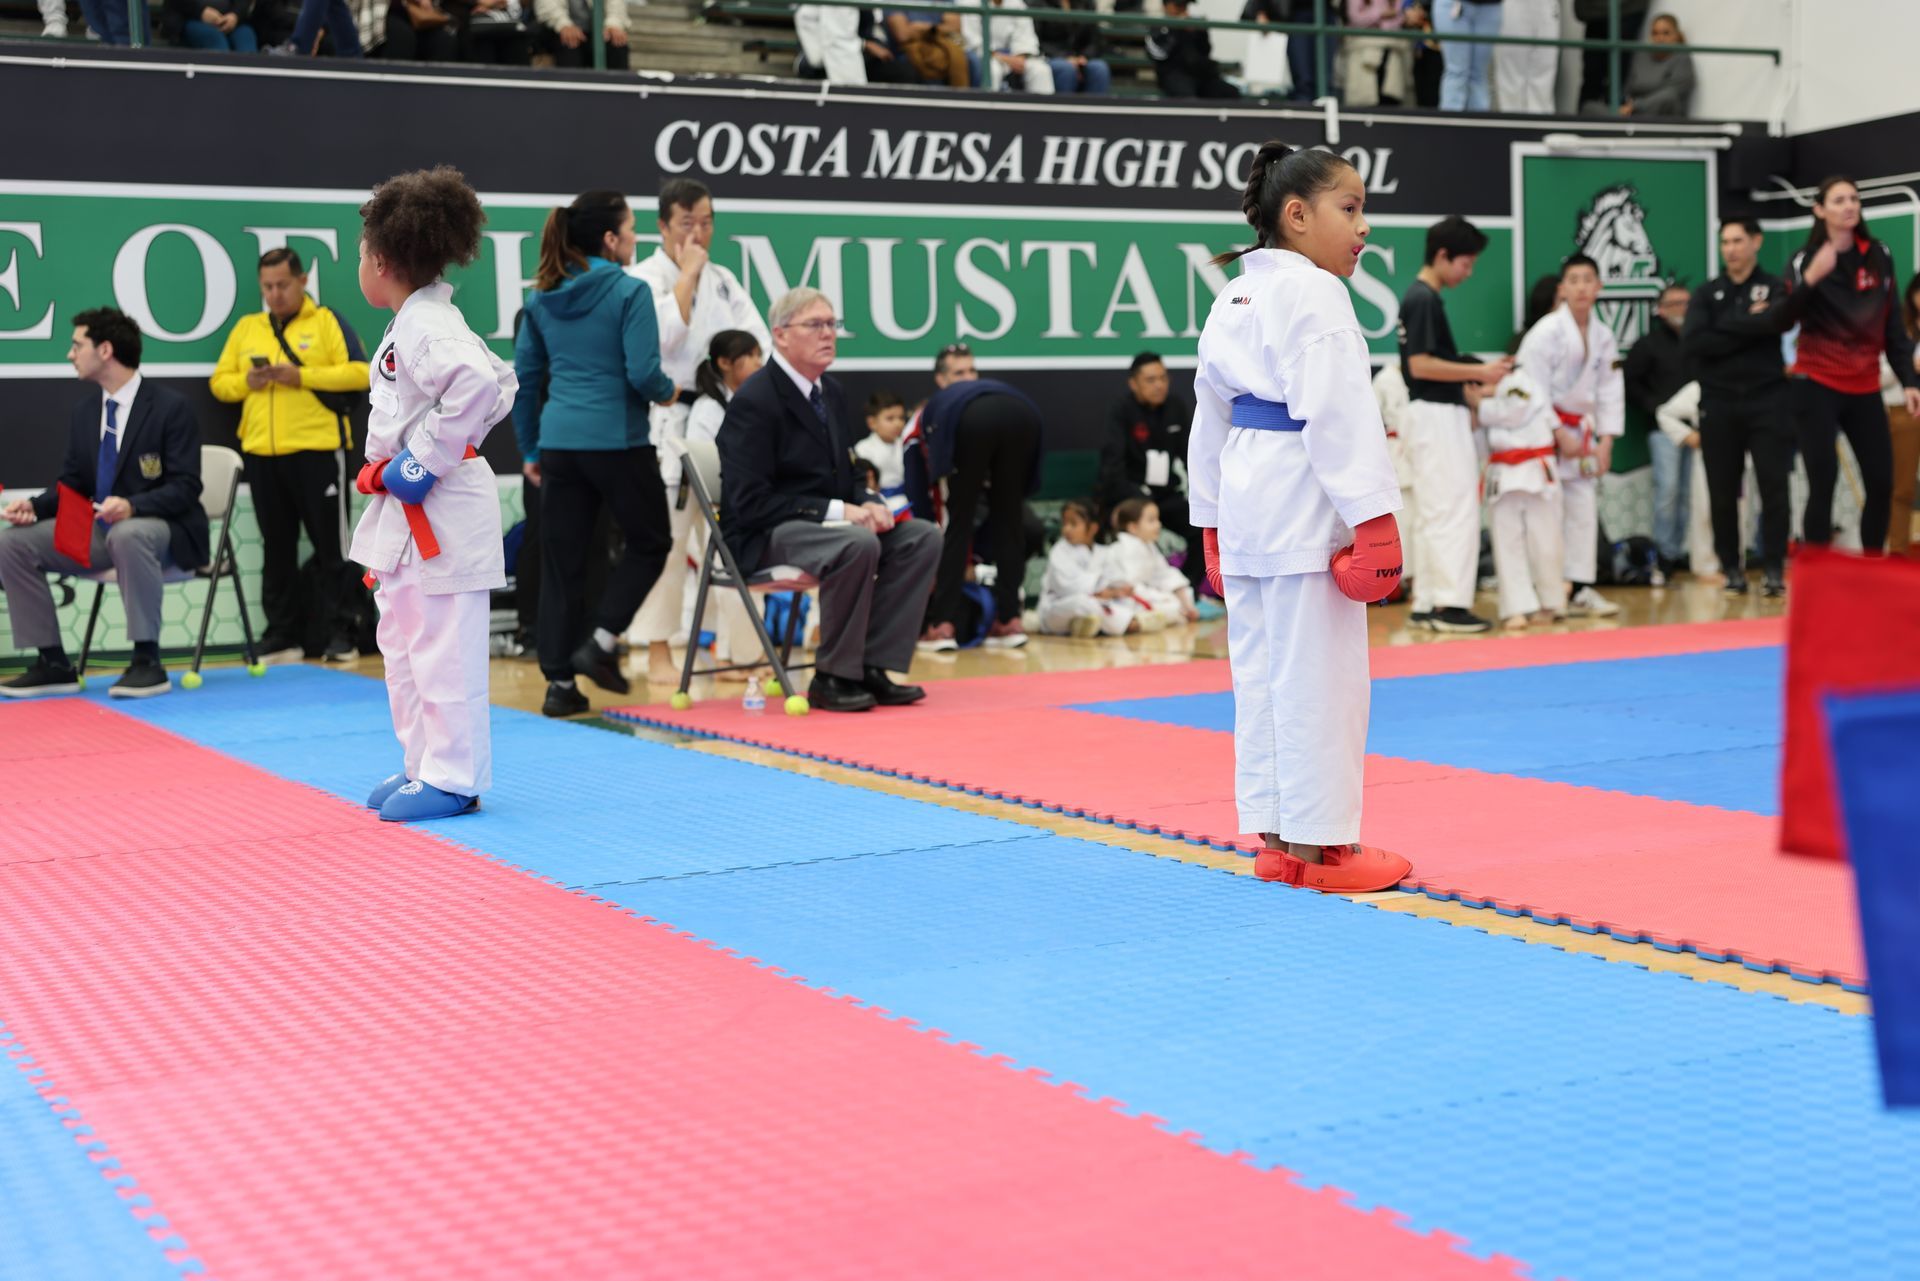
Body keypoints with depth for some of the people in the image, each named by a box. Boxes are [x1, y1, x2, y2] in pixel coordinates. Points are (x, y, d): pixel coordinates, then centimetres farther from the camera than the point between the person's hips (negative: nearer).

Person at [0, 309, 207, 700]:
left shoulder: (169, 408, -11)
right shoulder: (85, 410, 10)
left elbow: (185, 488, -16)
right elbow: (72, 483, 13)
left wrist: (132, 506, -34)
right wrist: (35, 506, -8)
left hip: (163, 530, -7)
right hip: (99, 530, 7)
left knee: (127, 534, -42)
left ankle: (147, 661, -31)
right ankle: (53, 663, -5)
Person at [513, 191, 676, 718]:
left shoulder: (543, 297, 9)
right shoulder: (629, 291, -9)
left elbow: (523, 376, 12)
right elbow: (643, 375, -15)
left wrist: (530, 449, 18)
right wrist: (670, 391, 7)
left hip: (558, 442, 5)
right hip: (616, 442, -5)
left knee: (562, 560, 9)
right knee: (651, 541, 15)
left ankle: (559, 683, 10)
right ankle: (600, 642, 1)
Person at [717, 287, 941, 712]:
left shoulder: (831, 393, 12)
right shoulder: (754, 402, -15)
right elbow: (751, 503, -21)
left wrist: (868, 503, -5)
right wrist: (837, 511, -23)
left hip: (824, 522, 9)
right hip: (763, 536, -9)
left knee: (923, 537, -8)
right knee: (858, 545, -35)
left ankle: (873, 667, -9)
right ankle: (833, 677, -19)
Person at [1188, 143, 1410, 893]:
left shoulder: (1232, 300, 15)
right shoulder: (1314, 294, -11)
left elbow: (1211, 415, 18)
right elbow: (1338, 412, -18)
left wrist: (1214, 521, 22)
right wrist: (1374, 518, -18)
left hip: (1244, 495, 9)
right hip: (1304, 498, -9)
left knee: (1261, 668, 11)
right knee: (1316, 673, -4)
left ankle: (1275, 838, 19)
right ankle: (1319, 846, 2)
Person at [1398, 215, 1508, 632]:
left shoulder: (1422, 297, 16)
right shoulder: (1423, 300, -14)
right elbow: (1420, 365, -21)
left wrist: (1468, 391, 15)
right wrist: (1479, 373, -17)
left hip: (1433, 415, 10)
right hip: (1437, 417, -10)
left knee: (1433, 513, 12)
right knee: (1455, 510, -9)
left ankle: (1426, 605, 15)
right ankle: (1450, 604, -8)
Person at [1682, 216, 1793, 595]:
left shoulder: (1776, 289, 6)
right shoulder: (1706, 294, 9)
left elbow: (1777, 319, -18)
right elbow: (1693, 341, -9)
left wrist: (1725, 326, -11)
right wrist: (1751, 328, -10)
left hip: (1767, 400, -1)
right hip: (1719, 403, 2)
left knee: (1773, 487, -4)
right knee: (1723, 492, 4)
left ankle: (1774, 568, 2)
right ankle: (1732, 569, 13)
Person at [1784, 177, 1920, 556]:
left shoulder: (1879, 256, 8)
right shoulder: (1804, 260, -3)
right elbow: (1785, 319, -16)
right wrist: (1811, 278, -30)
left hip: (1865, 389, 4)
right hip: (1817, 387, -4)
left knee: (1882, 483, 0)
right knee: (1823, 485, -10)